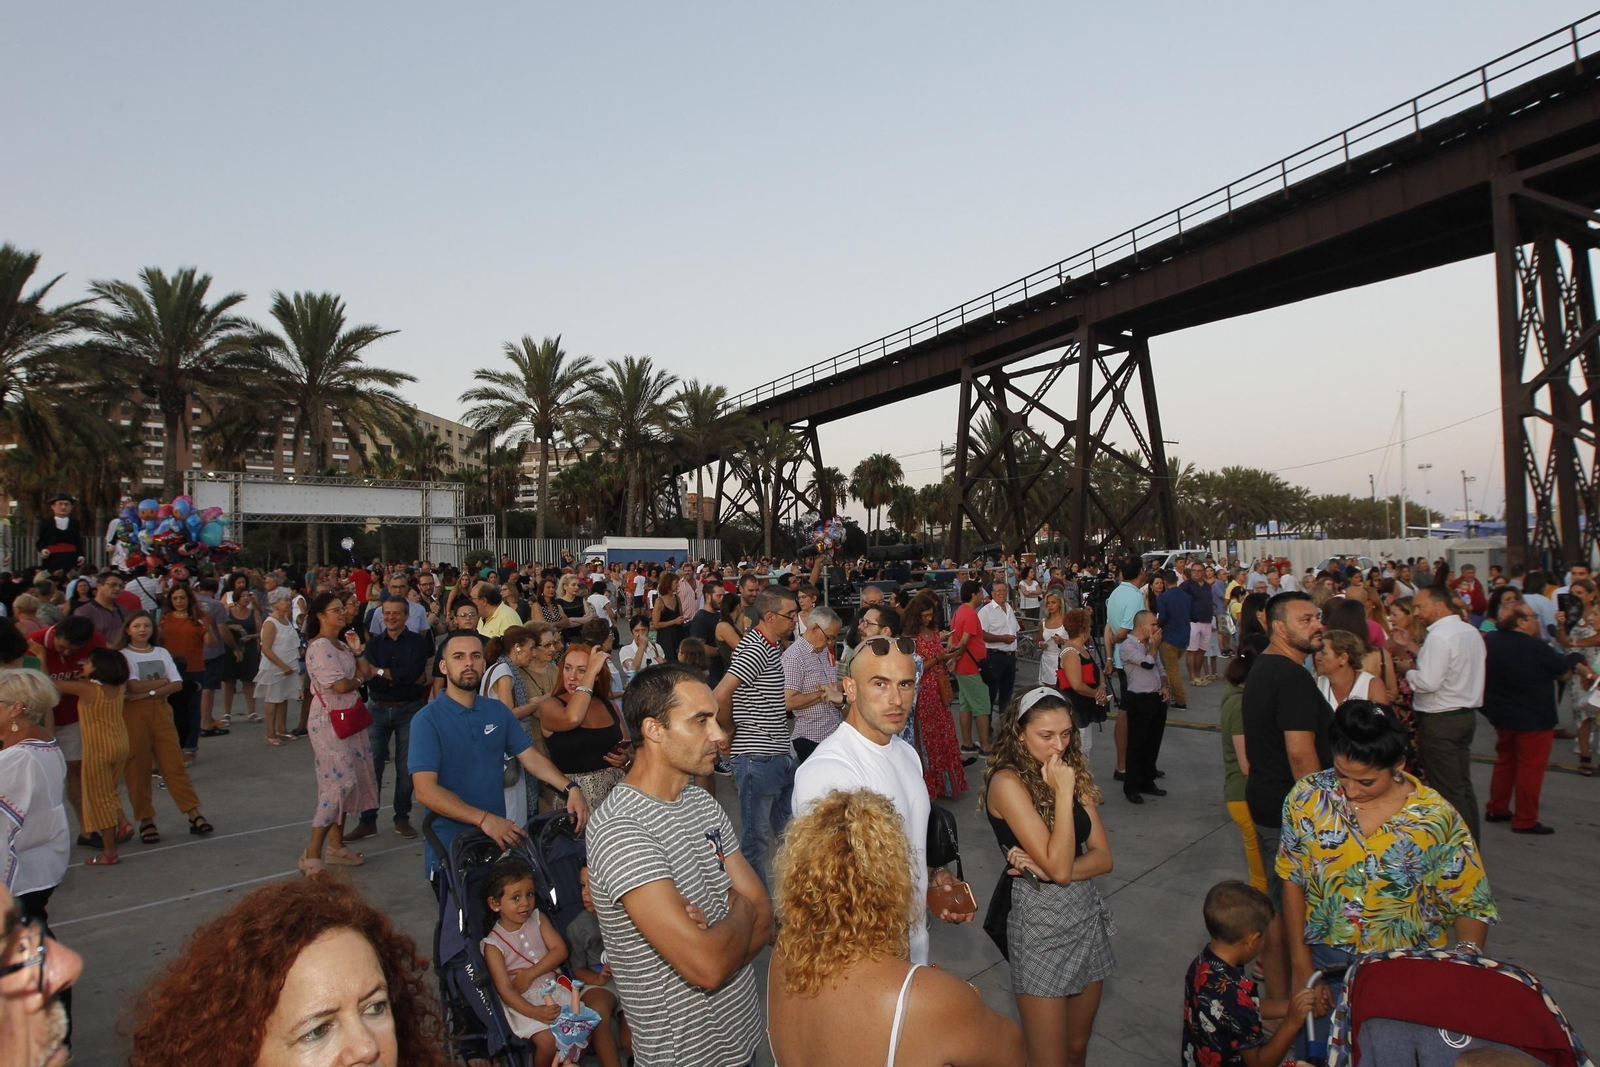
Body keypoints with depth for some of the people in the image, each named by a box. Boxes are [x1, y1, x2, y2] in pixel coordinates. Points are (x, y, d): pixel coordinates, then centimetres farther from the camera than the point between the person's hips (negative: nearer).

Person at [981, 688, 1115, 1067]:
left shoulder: (1073, 771, 3)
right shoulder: (1007, 782, -19)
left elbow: (1103, 857, -1)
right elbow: (1058, 866, -22)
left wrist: (1054, 870, -17)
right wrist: (1063, 793, -21)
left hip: (1087, 913, 6)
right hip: (1041, 924, -6)